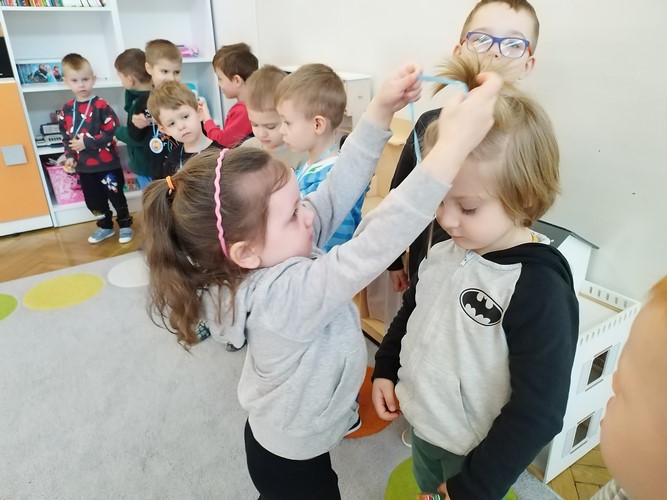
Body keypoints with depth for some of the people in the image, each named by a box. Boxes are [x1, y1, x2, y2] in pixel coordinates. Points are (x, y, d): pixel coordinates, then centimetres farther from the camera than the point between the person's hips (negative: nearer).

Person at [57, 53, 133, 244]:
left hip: (107, 163, -5)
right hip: (84, 166, 6)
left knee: (116, 196, 5)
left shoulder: (101, 105, -11)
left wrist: (87, 142, -20)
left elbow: (112, 132, -18)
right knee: (93, 200, 15)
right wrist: (69, 156, -1)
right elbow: (66, 136, 12)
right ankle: (105, 226, 32)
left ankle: (125, 225, 22)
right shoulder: (66, 109, 5)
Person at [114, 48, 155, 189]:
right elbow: (129, 109, 20)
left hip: (147, 166, -9)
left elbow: (135, 137, -23)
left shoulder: (143, 102, -25)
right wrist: (129, 91, 4)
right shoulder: (148, 96, 3)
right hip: (146, 164, 9)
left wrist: (117, 131, -5)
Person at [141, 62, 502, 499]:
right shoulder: (284, 296, -41)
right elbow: (376, 244, -49)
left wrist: (380, 112, -23)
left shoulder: (276, 253, -17)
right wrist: (455, 144, -51)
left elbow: (340, 188, -17)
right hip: (293, 459, -7)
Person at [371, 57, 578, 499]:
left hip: (474, 453, -6)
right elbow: (411, 312, 9)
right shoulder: (445, 251, -8)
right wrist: (385, 369, 5)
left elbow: (538, 413, -24)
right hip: (422, 425, 6)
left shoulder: (540, 288, -27)